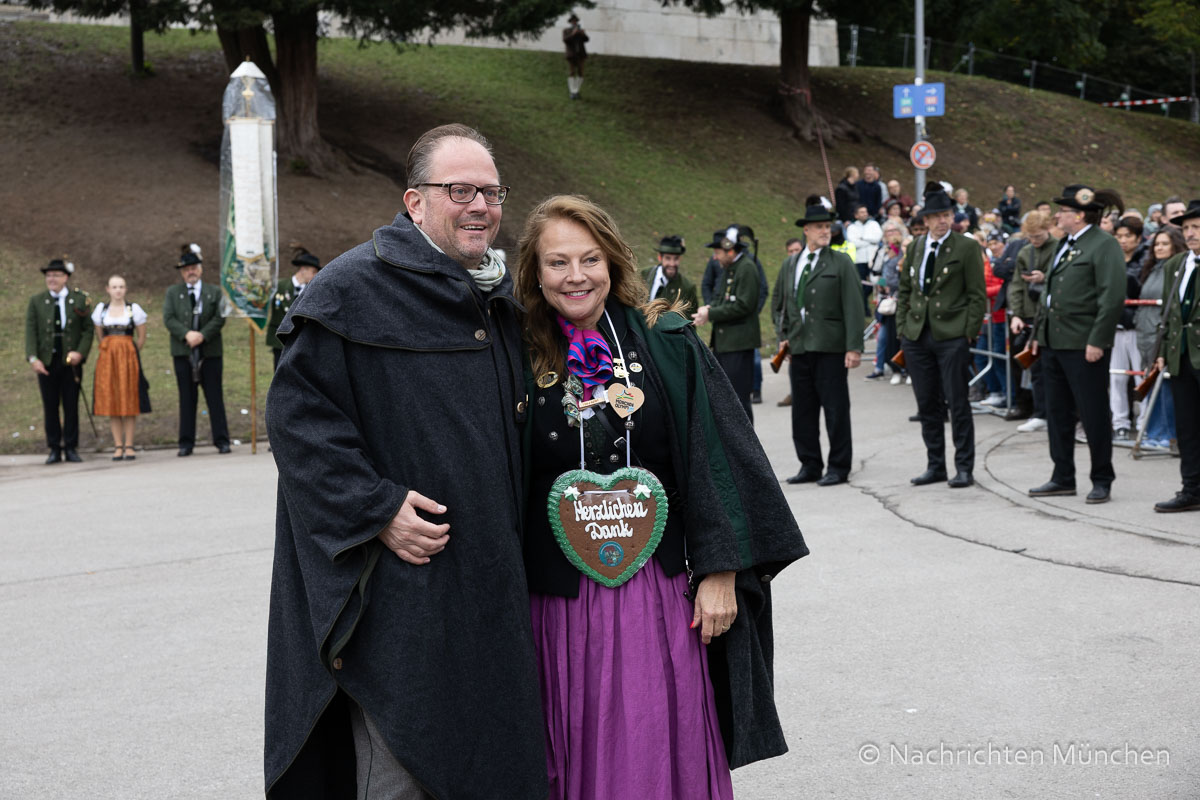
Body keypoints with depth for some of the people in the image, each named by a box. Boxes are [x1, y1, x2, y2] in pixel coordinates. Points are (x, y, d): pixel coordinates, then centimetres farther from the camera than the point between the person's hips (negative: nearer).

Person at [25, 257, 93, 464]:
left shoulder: (80, 299, 4)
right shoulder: (36, 301, 7)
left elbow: (88, 329, 2)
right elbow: (31, 331, 2)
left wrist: (81, 352, -13)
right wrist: (33, 358, -10)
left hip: (71, 361, -1)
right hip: (46, 361, 1)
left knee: (71, 406, 2)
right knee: (50, 406, 3)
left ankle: (71, 448, 9)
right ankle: (54, 449, 9)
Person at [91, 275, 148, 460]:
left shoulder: (134, 309, 2)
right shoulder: (101, 309, 8)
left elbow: (141, 337, 7)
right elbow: (99, 335, 17)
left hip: (129, 356, -2)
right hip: (107, 358, 2)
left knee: (129, 402, -3)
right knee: (111, 402, -1)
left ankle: (129, 446, 1)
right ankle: (118, 446, 2)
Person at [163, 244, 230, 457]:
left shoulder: (215, 291, 10)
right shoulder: (172, 292, 11)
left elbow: (220, 318, 0)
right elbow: (168, 319, 0)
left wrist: (202, 335, -14)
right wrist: (187, 334, -15)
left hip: (210, 351, 0)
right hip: (183, 352, 0)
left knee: (215, 397, 1)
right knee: (187, 398, 2)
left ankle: (221, 440, 4)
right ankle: (186, 443, 5)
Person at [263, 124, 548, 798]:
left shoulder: (501, 300, 14)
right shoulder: (354, 288, -10)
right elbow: (298, 412, -15)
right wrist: (377, 509, -21)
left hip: (490, 586, 8)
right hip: (400, 586, -7)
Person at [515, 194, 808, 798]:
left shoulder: (667, 344, 0)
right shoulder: (523, 362, 2)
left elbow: (716, 455, -1)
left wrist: (719, 572, -7)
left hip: (659, 593, 0)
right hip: (561, 602, 1)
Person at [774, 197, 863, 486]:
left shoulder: (841, 263, 0)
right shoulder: (790, 265, 14)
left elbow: (853, 307, -6)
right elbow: (779, 304, 25)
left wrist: (854, 347, -13)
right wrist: (785, 336, 11)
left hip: (830, 348, -5)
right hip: (799, 348, 5)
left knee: (835, 409, -2)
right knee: (802, 410, 8)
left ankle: (839, 467, 6)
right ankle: (810, 465, 18)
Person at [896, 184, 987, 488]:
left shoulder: (967, 247, -3)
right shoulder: (915, 247, 11)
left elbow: (978, 296, -4)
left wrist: (968, 335, -9)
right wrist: (902, 327, 8)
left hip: (952, 337, -5)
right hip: (917, 337, 5)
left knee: (957, 403, -2)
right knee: (927, 404, 10)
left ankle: (964, 468, 6)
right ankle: (935, 466, 19)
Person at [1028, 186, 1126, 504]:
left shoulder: (1104, 245, -11)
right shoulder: (1064, 245, 16)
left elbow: (1113, 297, -17)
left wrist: (1097, 341, -20)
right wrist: (1038, 332, 18)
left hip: (1083, 345, -9)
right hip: (1053, 342, 9)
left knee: (1093, 415, 0)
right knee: (1057, 413, 12)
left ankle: (1102, 481, 11)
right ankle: (1063, 478, 22)